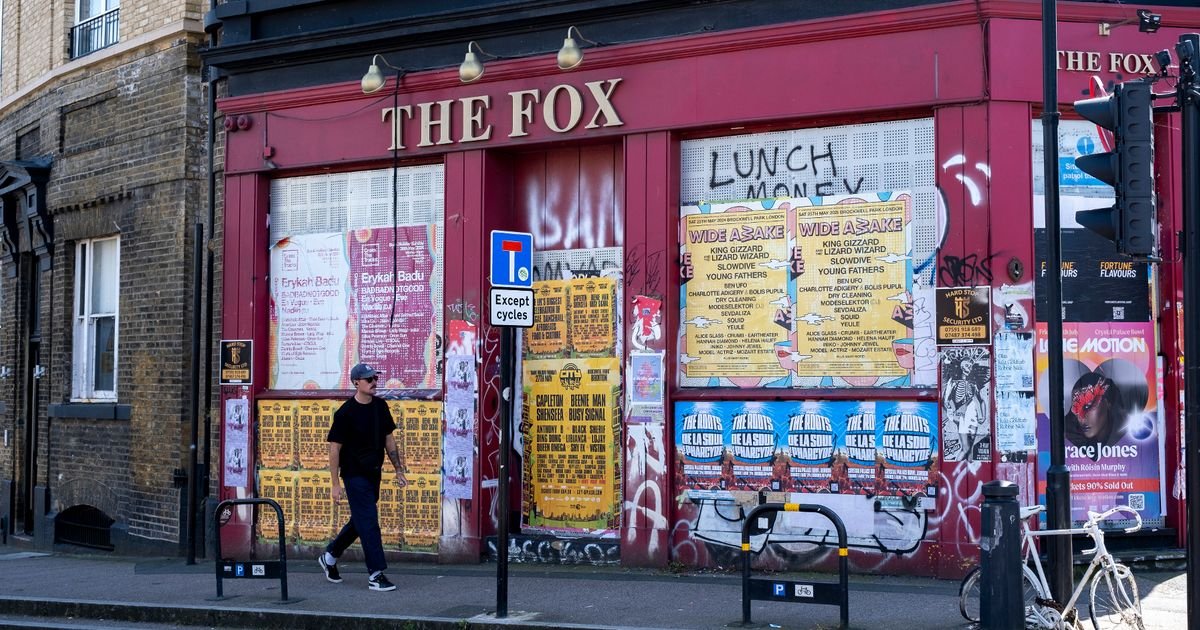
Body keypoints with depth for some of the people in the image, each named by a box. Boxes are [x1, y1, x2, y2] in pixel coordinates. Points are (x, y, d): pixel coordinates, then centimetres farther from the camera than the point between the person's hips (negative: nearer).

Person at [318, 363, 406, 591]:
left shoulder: (380, 406, 6)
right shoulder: (346, 412, -13)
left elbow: (388, 439, 14)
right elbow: (335, 448, -11)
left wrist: (398, 469, 11)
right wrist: (335, 484, -12)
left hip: (374, 474, 7)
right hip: (355, 475, -7)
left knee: (361, 519, 16)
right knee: (368, 523, -9)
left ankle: (330, 555, 35)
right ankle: (375, 575, -5)